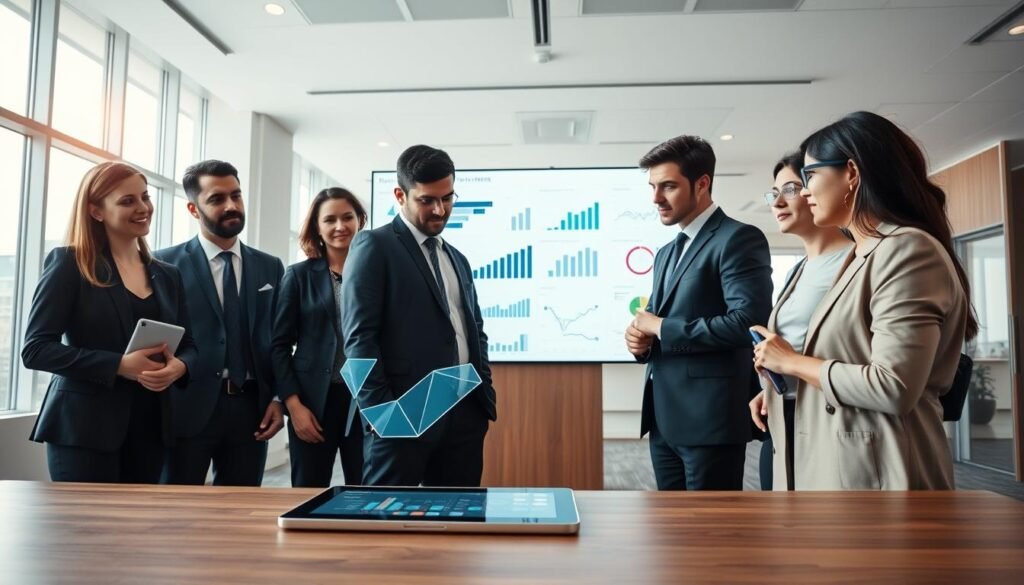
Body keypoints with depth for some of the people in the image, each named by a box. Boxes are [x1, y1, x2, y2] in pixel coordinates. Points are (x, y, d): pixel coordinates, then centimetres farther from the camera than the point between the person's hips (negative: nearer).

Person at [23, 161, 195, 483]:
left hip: (150, 427, 5)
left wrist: (179, 366, -11)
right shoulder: (69, 264, -3)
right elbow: (36, 349, -9)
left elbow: (188, 345, 13)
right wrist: (119, 365, -19)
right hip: (84, 427, -5)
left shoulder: (167, 275, 12)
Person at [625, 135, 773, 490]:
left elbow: (749, 321, -22)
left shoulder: (739, 239, -9)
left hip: (710, 416, -8)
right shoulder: (666, 253, 18)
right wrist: (641, 337, 0)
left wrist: (661, 328, -14)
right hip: (664, 417, 8)